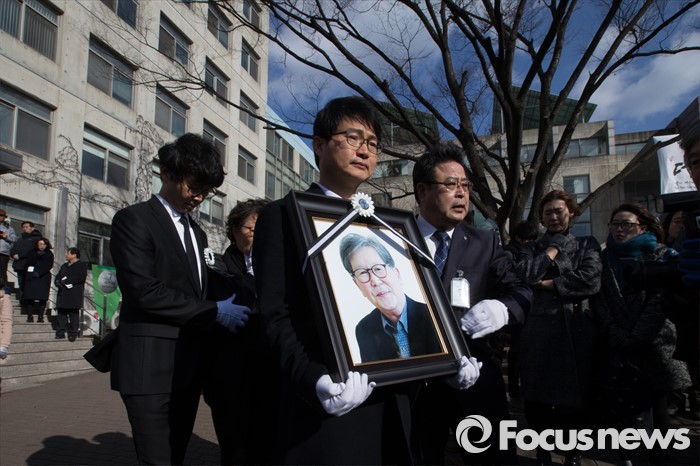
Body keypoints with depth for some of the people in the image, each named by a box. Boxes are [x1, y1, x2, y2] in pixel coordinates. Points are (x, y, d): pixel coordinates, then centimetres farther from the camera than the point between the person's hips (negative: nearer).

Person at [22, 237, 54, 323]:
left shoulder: (49, 254, 9)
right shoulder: (32, 253, 15)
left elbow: (49, 266, -1)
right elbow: (29, 263, 1)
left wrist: (39, 273, -10)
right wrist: (38, 256, -9)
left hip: (44, 277, -1)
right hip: (31, 277, 2)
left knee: (42, 298, -9)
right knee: (30, 297, -6)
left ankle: (40, 316, -7)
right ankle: (30, 316, -2)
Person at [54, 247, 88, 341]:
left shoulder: (82, 265, -1)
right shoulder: (64, 266, 25)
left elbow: (82, 277, -15)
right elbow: (58, 276, 22)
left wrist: (67, 280, -15)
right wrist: (57, 282, -2)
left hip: (74, 296, -7)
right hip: (63, 295, 7)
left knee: (74, 315, -4)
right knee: (61, 313, 5)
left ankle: (73, 334, 1)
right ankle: (60, 333, 11)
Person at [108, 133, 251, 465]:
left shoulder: (197, 232, 17)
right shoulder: (133, 220, -6)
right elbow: (144, 291, -17)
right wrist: (214, 312, -13)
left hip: (189, 367, 7)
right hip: (151, 367, -7)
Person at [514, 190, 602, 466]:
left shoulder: (587, 244, 10)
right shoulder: (532, 248, 13)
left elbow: (591, 280, -8)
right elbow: (523, 275, -7)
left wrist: (550, 284, -6)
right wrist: (552, 250, -2)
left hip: (576, 328, -1)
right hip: (538, 328, 1)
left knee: (575, 396, 6)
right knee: (537, 396, 6)